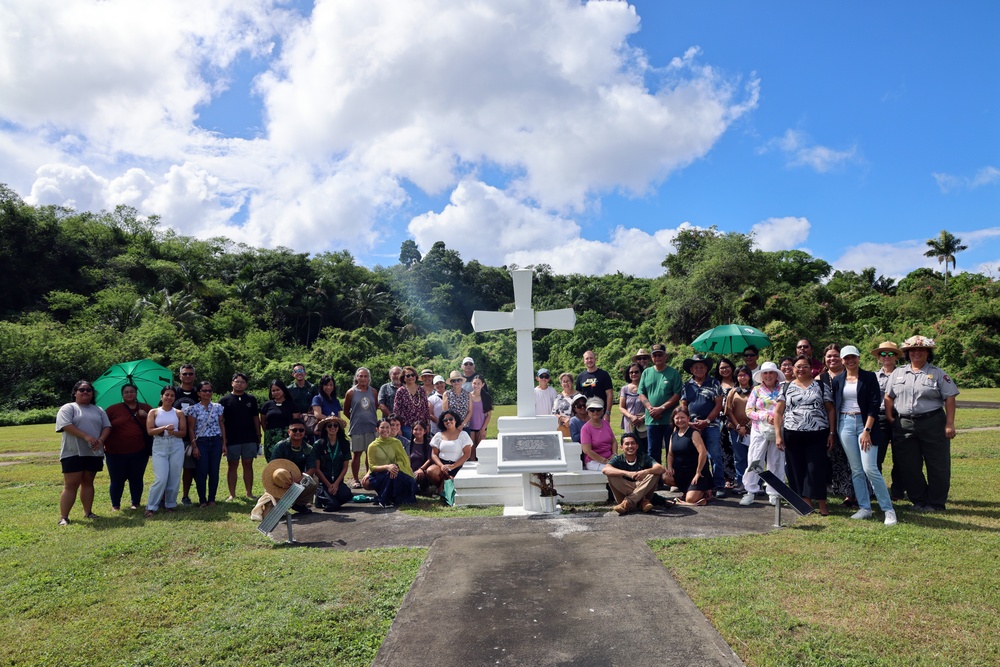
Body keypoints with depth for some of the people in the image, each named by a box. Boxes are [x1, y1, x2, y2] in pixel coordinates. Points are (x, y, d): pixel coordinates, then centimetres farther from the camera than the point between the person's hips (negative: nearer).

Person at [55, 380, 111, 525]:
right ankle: (63, 517, -2)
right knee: (71, 485, -6)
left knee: (88, 482, 12)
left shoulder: (98, 411, 15)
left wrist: (100, 440, -13)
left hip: (94, 453, 5)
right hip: (73, 453, -5)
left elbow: (107, 427, 7)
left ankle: (88, 512, 19)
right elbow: (66, 425, -15)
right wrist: (86, 437, -22)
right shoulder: (68, 408, -1)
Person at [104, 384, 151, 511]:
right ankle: (115, 505, 22)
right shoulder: (113, 409, 3)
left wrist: (146, 416, -10)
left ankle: (136, 503, 22)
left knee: (136, 479, 8)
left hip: (139, 452, 1)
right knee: (117, 480, 6)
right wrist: (102, 444, -3)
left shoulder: (145, 408, 8)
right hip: (116, 453, -1)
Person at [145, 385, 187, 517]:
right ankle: (151, 507, 3)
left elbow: (183, 432, 5)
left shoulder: (179, 413, 8)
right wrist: (164, 428, -19)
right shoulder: (153, 412, 6)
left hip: (176, 446, 2)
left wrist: (174, 432, -15)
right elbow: (150, 430, -4)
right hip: (159, 447, -2)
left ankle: (170, 504, 17)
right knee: (161, 479, -10)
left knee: (174, 478, 3)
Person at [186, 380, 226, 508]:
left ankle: (212, 499, 14)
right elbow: (191, 429, -1)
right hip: (201, 442, -2)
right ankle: (202, 500, 10)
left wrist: (224, 443, 4)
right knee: (202, 472, -2)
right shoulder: (194, 409, -1)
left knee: (214, 472, 4)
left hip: (216, 442, 2)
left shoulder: (218, 407, 6)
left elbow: (222, 425, 9)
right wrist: (195, 446, -7)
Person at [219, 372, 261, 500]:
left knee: (248, 465, 7)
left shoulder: (251, 399, 9)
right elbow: (220, 421, 0)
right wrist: (223, 439, -6)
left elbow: (256, 418, 12)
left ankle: (249, 493, 13)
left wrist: (258, 435, 8)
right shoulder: (224, 400, 2)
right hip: (232, 440, -2)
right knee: (232, 466, 5)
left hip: (250, 439, 2)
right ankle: (232, 494, 12)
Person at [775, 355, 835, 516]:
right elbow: (778, 412, 7)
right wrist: (778, 434, -1)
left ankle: (822, 505, 8)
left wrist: (831, 433, -1)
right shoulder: (786, 388, 9)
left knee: (816, 470, -3)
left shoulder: (821, 386, 7)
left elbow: (830, 410, 6)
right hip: (792, 436, 2)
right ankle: (807, 502, 17)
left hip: (817, 436, -2)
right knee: (797, 470, 5)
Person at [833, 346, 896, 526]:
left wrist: (867, 430, -13)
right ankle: (864, 508, 14)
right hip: (845, 424, 3)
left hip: (865, 423, -3)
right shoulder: (838, 380, 8)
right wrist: (833, 432, 5)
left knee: (870, 468, -11)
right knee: (856, 470, 6)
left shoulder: (869, 377, -1)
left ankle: (888, 509, 1)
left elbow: (874, 404, -7)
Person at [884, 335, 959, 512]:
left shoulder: (937, 374, 0)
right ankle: (919, 501, 21)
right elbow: (889, 397, 13)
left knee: (938, 466, 3)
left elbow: (949, 399, -4)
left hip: (933, 424, -3)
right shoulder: (898, 373, 10)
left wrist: (949, 424, -10)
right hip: (904, 425, 3)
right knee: (909, 466, 8)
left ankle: (936, 503, 15)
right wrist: (889, 418, 4)